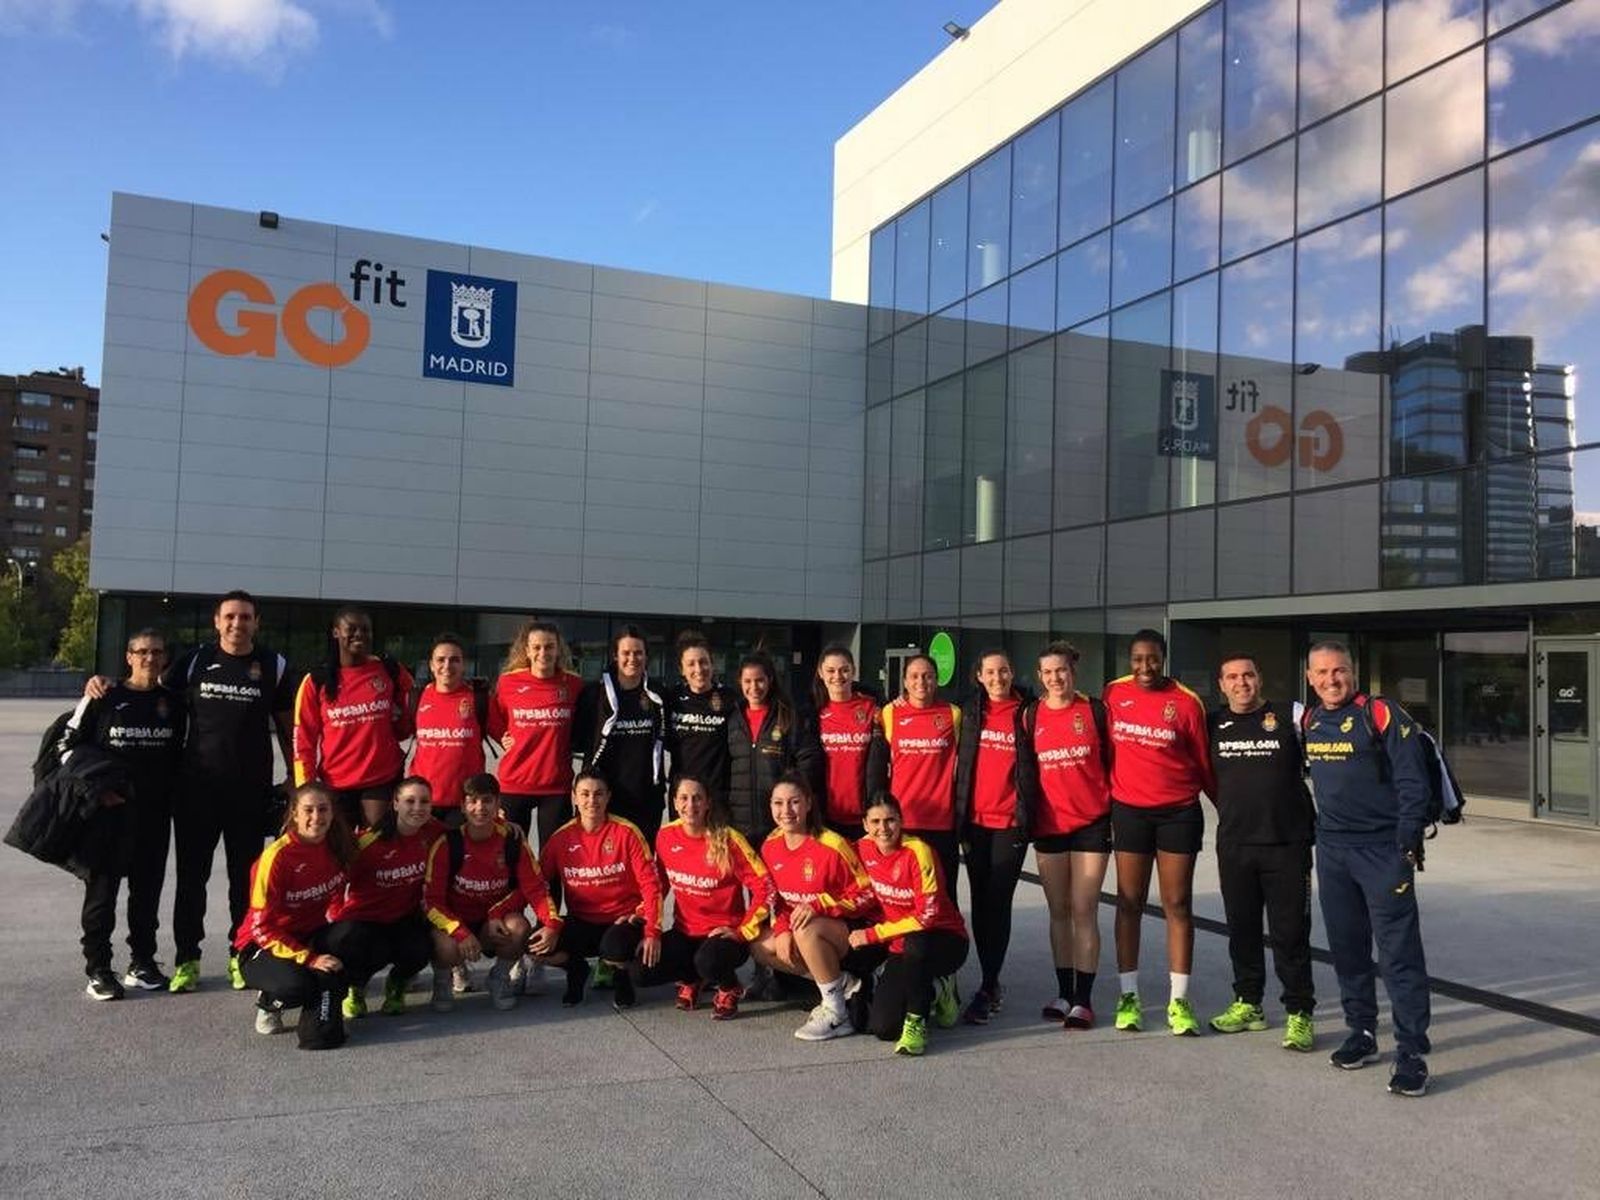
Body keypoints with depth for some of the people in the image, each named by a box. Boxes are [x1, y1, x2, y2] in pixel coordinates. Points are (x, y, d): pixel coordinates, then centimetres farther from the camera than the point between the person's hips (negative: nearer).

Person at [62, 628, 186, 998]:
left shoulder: (173, 703, 8)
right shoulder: (104, 699, -3)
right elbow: (69, 746, 1)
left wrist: (171, 794, 8)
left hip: (154, 812, 4)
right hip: (108, 810, -3)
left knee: (147, 888, 10)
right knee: (102, 888, 1)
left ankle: (142, 963, 22)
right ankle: (97, 969, 9)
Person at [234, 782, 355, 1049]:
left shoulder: (336, 847, -6)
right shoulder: (277, 856, -22)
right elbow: (262, 927, -21)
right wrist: (310, 959, -27)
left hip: (313, 936, 5)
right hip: (262, 947, -5)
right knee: (297, 985, -36)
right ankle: (268, 1000, 2)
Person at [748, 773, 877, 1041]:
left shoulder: (831, 846, -22)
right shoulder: (771, 846, -2)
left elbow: (867, 895, -17)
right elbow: (776, 899, 9)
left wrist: (818, 905, -28)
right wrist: (782, 930, -11)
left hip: (853, 930, -8)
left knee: (806, 929, -34)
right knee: (760, 947, -8)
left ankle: (837, 1014, -19)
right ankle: (843, 984, 1)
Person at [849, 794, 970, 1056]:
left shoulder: (917, 851, -21)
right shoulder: (864, 848, -5)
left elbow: (927, 916, -23)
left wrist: (873, 935, -20)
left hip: (945, 940, -5)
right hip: (899, 944, 5)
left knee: (915, 943, -41)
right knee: (882, 1028, -10)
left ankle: (916, 1022, -16)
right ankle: (931, 993, 19)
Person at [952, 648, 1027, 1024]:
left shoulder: (1026, 713, 0)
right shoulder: (969, 711, 7)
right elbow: (960, 762, 10)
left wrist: (1028, 815, -3)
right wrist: (959, 813, 5)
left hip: (1010, 822, -3)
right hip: (975, 820, 3)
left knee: (998, 903, -4)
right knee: (980, 903, 9)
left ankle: (988, 989, 3)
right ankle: (992, 984, 21)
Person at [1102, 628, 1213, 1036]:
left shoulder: (1187, 702, -6)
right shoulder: (1114, 693, 0)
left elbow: (1203, 761, 1)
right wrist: (1107, 800, 7)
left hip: (1179, 813, -1)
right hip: (1129, 811, 2)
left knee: (1177, 904, 3)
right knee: (1129, 903, 7)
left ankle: (1179, 1000, 10)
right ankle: (1128, 997, 15)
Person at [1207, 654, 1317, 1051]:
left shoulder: (1290, 717, -3)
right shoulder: (1214, 725, 8)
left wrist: (1313, 822, -1)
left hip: (1287, 843, -4)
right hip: (1234, 844, 4)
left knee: (1290, 931, -2)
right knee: (1241, 928, 12)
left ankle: (1299, 1014, 6)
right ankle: (1247, 1004, 25)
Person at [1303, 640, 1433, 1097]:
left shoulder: (1382, 715, -10)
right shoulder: (1309, 722, 8)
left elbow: (1412, 781, -11)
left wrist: (1407, 845, -14)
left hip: (1383, 849, -6)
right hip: (1331, 850, 6)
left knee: (1399, 952, -6)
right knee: (1346, 948, 14)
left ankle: (1412, 1052, 0)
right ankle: (1362, 1033, 28)